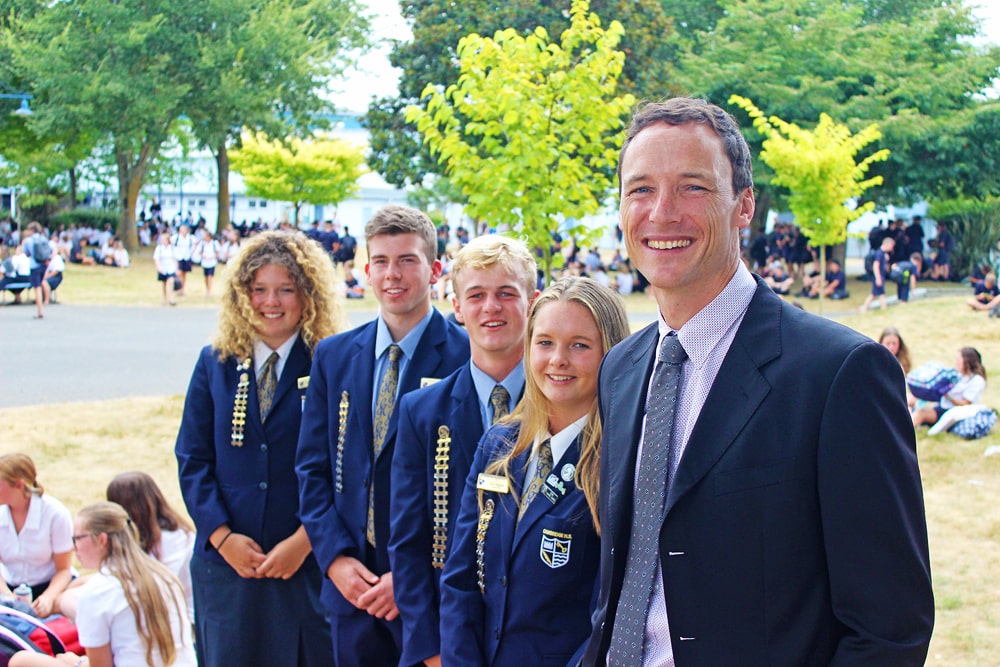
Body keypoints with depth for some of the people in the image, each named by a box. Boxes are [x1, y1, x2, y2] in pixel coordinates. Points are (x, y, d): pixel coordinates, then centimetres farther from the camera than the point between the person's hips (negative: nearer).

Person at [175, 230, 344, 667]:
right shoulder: (215, 364, 7)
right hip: (225, 565, 3)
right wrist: (223, 537, -6)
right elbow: (192, 460, 5)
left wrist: (303, 542, -12)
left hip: (307, 566, -3)